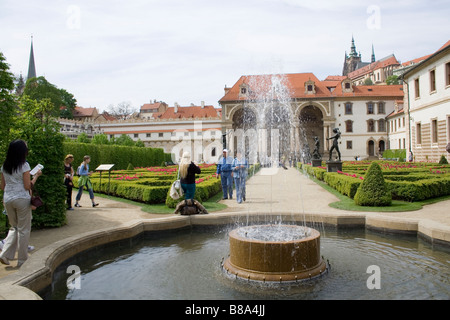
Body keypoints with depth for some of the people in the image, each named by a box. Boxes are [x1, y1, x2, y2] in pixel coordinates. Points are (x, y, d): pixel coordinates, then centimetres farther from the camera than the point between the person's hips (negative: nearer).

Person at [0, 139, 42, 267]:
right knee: (23, 229, 5)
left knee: (14, 227, 21)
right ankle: (22, 260, 12)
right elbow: (27, 186, -12)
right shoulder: (24, 165, -11)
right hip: (22, 199, -6)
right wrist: (36, 176, -1)